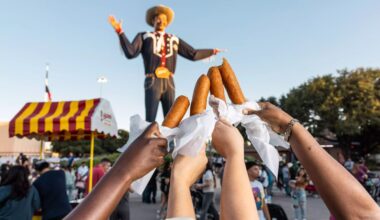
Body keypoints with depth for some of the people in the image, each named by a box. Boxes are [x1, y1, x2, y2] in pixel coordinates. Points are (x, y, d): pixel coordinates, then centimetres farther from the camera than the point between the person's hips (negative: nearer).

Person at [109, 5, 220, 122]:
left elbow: (193, 54, 20)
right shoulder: (144, 36, 12)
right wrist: (120, 31, -10)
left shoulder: (174, 39, 21)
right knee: (150, 120, -10)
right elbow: (130, 53, -3)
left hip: (169, 83, 3)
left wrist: (212, 51, 24)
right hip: (152, 82, -3)